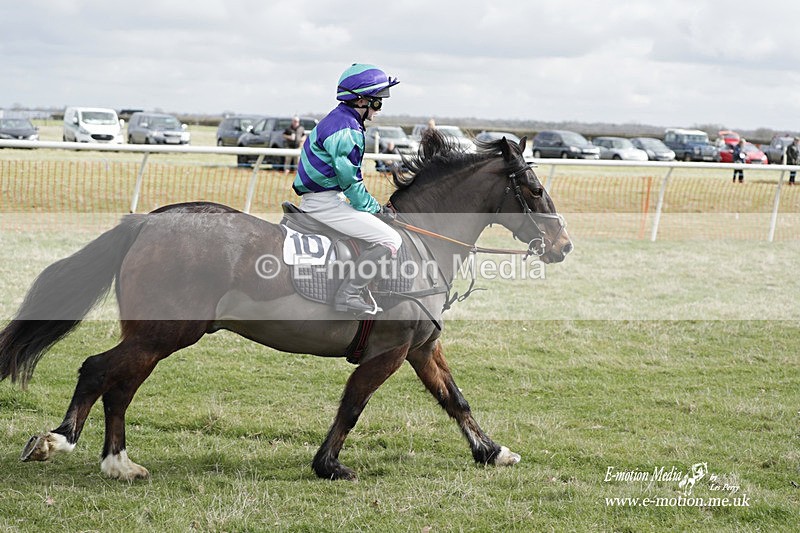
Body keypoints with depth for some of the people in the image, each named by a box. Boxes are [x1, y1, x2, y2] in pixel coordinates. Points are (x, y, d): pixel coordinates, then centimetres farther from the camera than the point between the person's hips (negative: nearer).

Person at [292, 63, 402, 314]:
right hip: (323, 202, -11)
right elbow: (350, 181, -18)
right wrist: (374, 208, -6)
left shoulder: (341, 120, 16)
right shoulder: (345, 129, -18)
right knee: (389, 239, -16)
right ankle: (348, 295, -17)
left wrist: (374, 206, 15)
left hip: (324, 197, 11)